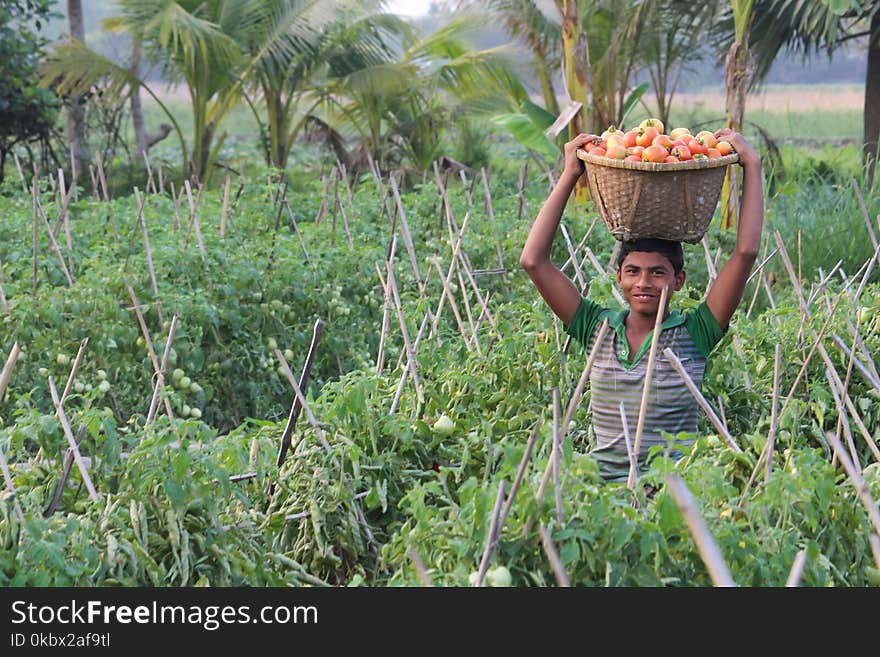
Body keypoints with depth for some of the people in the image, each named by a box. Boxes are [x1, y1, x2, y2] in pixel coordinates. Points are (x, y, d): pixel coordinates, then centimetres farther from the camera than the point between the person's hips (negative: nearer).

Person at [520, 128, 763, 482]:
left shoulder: (694, 334, 3)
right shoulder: (599, 329, 8)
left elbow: (746, 252, -3)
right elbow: (533, 260, 3)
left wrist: (752, 166, 1)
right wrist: (569, 175, 5)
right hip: (600, 488, 2)